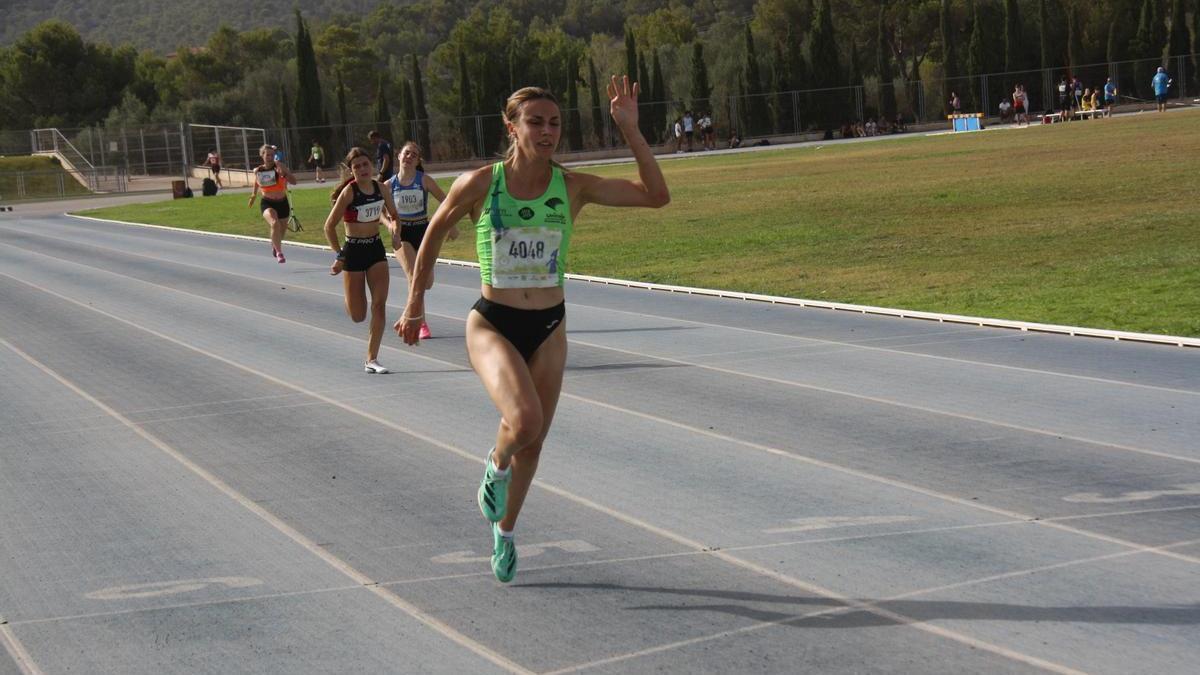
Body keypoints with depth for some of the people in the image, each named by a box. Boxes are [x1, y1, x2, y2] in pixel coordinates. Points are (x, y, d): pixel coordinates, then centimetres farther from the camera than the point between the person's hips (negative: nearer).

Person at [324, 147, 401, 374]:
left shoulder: (380, 188, 0)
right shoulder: (349, 191, -14)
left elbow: (393, 215, 15)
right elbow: (329, 226, -11)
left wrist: (393, 224, -8)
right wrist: (340, 256, -13)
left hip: (376, 249, 4)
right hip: (353, 251, -4)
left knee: (380, 305, -7)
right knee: (358, 316, 2)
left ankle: (371, 359, 0)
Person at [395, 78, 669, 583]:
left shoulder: (572, 187, -5)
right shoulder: (480, 184, -11)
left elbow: (656, 195, -11)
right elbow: (435, 231, 7)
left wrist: (629, 129, -17)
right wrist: (415, 301, 12)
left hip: (549, 328, 3)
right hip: (491, 324, -3)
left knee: (532, 442, 13)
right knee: (524, 420, -29)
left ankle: (504, 530, 39)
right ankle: (497, 466, 8)